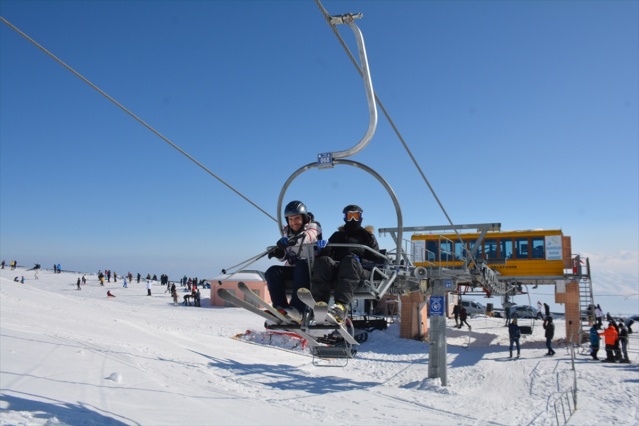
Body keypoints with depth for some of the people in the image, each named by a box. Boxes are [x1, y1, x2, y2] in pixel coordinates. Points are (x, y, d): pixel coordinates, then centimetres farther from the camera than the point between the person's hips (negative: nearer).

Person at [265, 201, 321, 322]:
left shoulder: (313, 227, 2)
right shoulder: (287, 232, 16)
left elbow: (308, 236, -25)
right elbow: (284, 256, 17)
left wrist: (294, 239, -46)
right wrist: (279, 253, -9)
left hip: (310, 268, -5)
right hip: (292, 268, 5)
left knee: (301, 266, -37)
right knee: (272, 272, -21)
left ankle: (296, 309, -46)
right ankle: (280, 308, -30)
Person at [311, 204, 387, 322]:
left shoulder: (367, 235, 29)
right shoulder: (338, 235, 32)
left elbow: (375, 257, 17)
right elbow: (325, 254, 19)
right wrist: (323, 248, -5)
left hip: (359, 271, -2)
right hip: (336, 269, 2)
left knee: (350, 260, -38)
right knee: (323, 261, -32)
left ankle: (341, 306, -59)